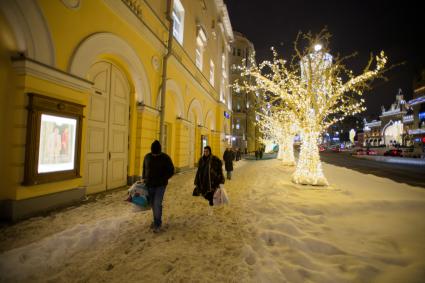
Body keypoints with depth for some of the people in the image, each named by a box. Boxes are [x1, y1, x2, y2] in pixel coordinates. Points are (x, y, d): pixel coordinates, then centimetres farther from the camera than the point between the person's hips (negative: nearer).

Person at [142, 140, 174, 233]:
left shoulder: (165, 158, -11)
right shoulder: (147, 156, -1)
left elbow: (171, 171, -7)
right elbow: (144, 168, 14)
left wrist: (162, 180, -14)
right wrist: (144, 178, 3)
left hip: (160, 185, -4)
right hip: (150, 185, 4)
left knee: (157, 204, -9)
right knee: (153, 204, 13)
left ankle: (158, 224, 7)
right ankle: (157, 220, 32)